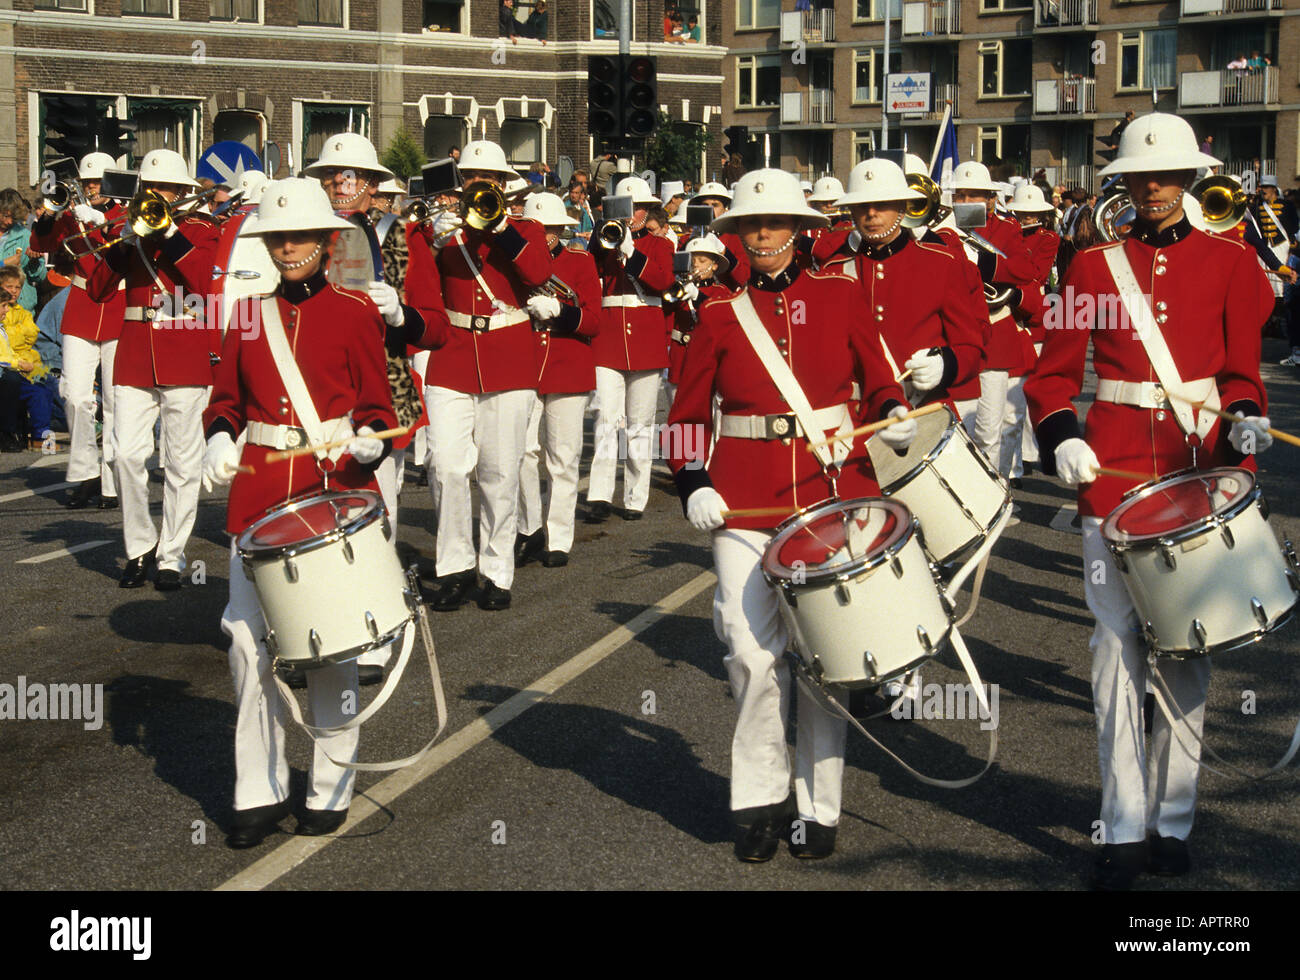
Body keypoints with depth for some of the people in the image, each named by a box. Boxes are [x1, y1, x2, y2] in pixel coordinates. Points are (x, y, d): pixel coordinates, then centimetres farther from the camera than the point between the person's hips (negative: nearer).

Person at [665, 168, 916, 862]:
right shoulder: (720, 316, 6)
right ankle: (760, 799, 13)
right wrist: (692, 489, -4)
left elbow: (878, 382, 12)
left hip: (834, 486, 0)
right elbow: (687, 419, 11)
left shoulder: (839, 296, 6)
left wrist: (895, 420, -10)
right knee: (752, 654, -4)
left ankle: (818, 806, 14)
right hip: (746, 497, 0)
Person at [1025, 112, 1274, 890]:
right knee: (1120, 645, -3)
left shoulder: (1229, 263, 8)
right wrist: (1061, 439, -11)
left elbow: (1242, 371, 6)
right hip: (1115, 474, 0)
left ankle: (1174, 820, 15)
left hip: (1199, 473, 0)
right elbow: (1054, 372, 7)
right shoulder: (1095, 266, 9)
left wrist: (1245, 419, -15)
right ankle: (1125, 830, 2)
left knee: (1187, 646, 5)